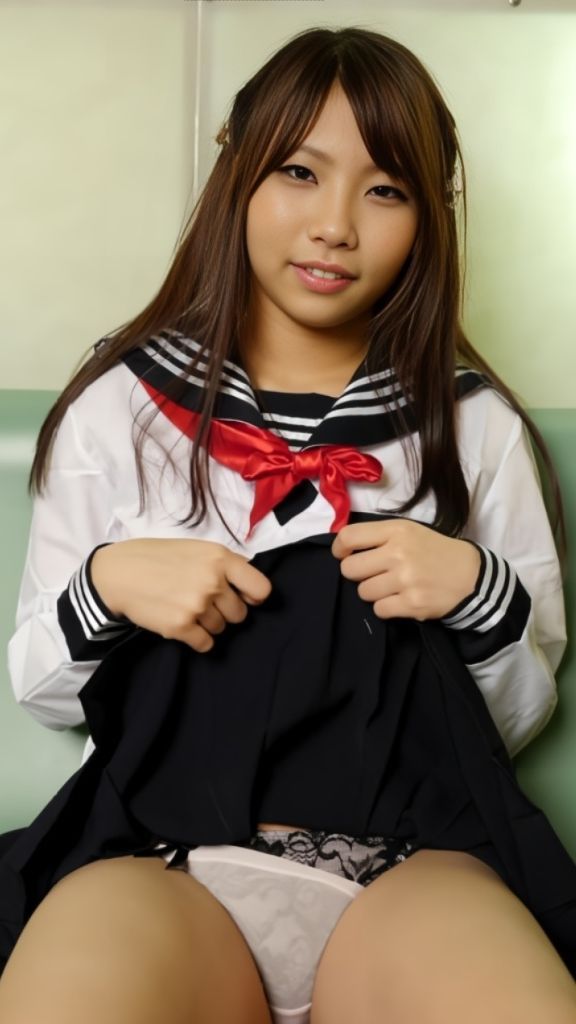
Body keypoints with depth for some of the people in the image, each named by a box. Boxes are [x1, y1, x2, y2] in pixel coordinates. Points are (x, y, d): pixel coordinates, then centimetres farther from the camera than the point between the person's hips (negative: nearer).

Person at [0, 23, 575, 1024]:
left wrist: (485, 595, -7)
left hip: (412, 857, 1)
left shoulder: (475, 423, 7)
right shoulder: (121, 403, 5)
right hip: (159, 851, 0)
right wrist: (102, 588, -9)